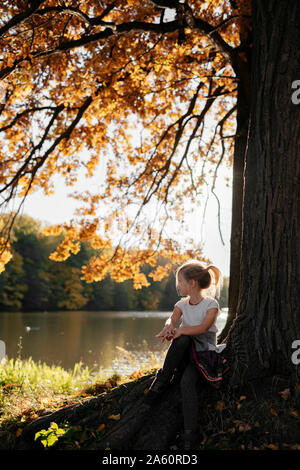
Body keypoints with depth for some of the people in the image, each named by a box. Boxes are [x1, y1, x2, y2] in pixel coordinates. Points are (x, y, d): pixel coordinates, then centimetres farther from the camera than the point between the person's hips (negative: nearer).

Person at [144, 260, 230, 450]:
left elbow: (203, 327, -23)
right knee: (183, 338, -32)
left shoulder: (211, 304, -5)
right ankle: (164, 379, -23)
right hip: (185, 352, 4)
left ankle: (190, 433, -32)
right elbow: (172, 319, -11)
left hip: (205, 352, -4)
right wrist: (168, 328, -36)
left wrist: (180, 331, -37)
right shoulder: (182, 304, 10)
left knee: (187, 381, -33)